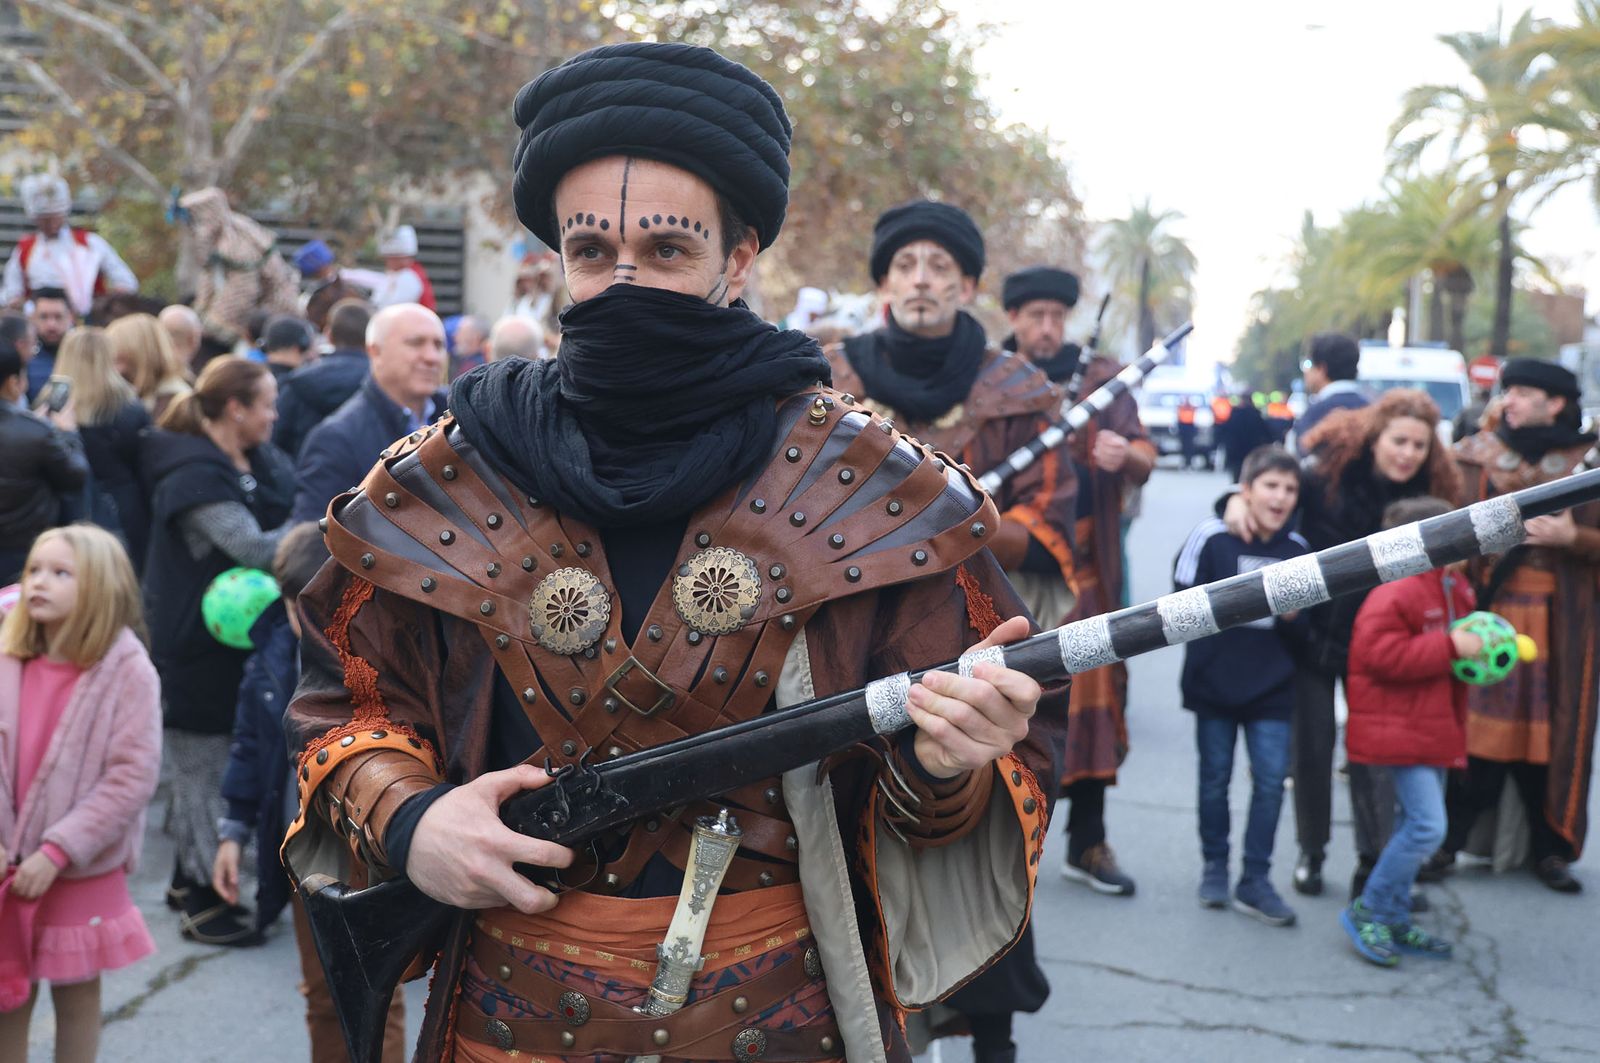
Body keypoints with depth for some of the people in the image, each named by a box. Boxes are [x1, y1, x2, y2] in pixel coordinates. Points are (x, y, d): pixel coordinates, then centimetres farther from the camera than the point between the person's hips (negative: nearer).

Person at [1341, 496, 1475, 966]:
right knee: (1427, 825, -14)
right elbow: (1384, 654, -27)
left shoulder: (1453, 588, 13)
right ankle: (1367, 911, 0)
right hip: (1400, 729, -10)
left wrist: (1480, 647, 8)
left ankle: (1396, 920, 26)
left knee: (1415, 825, 15)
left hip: (1435, 726, 10)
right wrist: (1450, 646, -24)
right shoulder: (1397, 594, -19)